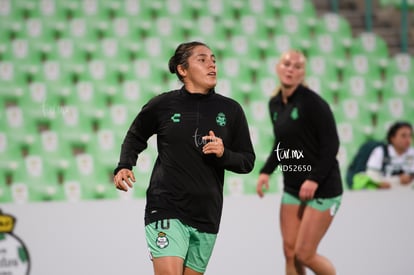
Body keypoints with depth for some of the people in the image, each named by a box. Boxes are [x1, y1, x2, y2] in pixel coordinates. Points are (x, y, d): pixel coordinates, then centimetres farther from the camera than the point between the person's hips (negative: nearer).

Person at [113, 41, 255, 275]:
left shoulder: (230, 110, 5)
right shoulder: (163, 105, 0)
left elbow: (248, 161, 9)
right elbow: (135, 137, 18)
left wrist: (223, 154, -11)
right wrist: (124, 167, 1)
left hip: (207, 215, 3)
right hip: (165, 208, -3)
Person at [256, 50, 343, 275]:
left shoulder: (312, 102, -15)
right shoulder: (275, 104, 6)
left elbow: (331, 144, -17)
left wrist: (314, 180, -24)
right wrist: (266, 171, 5)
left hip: (322, 189, -7)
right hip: (292, 187, 7)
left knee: (304, 254, -7)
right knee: (290, 253, 3)